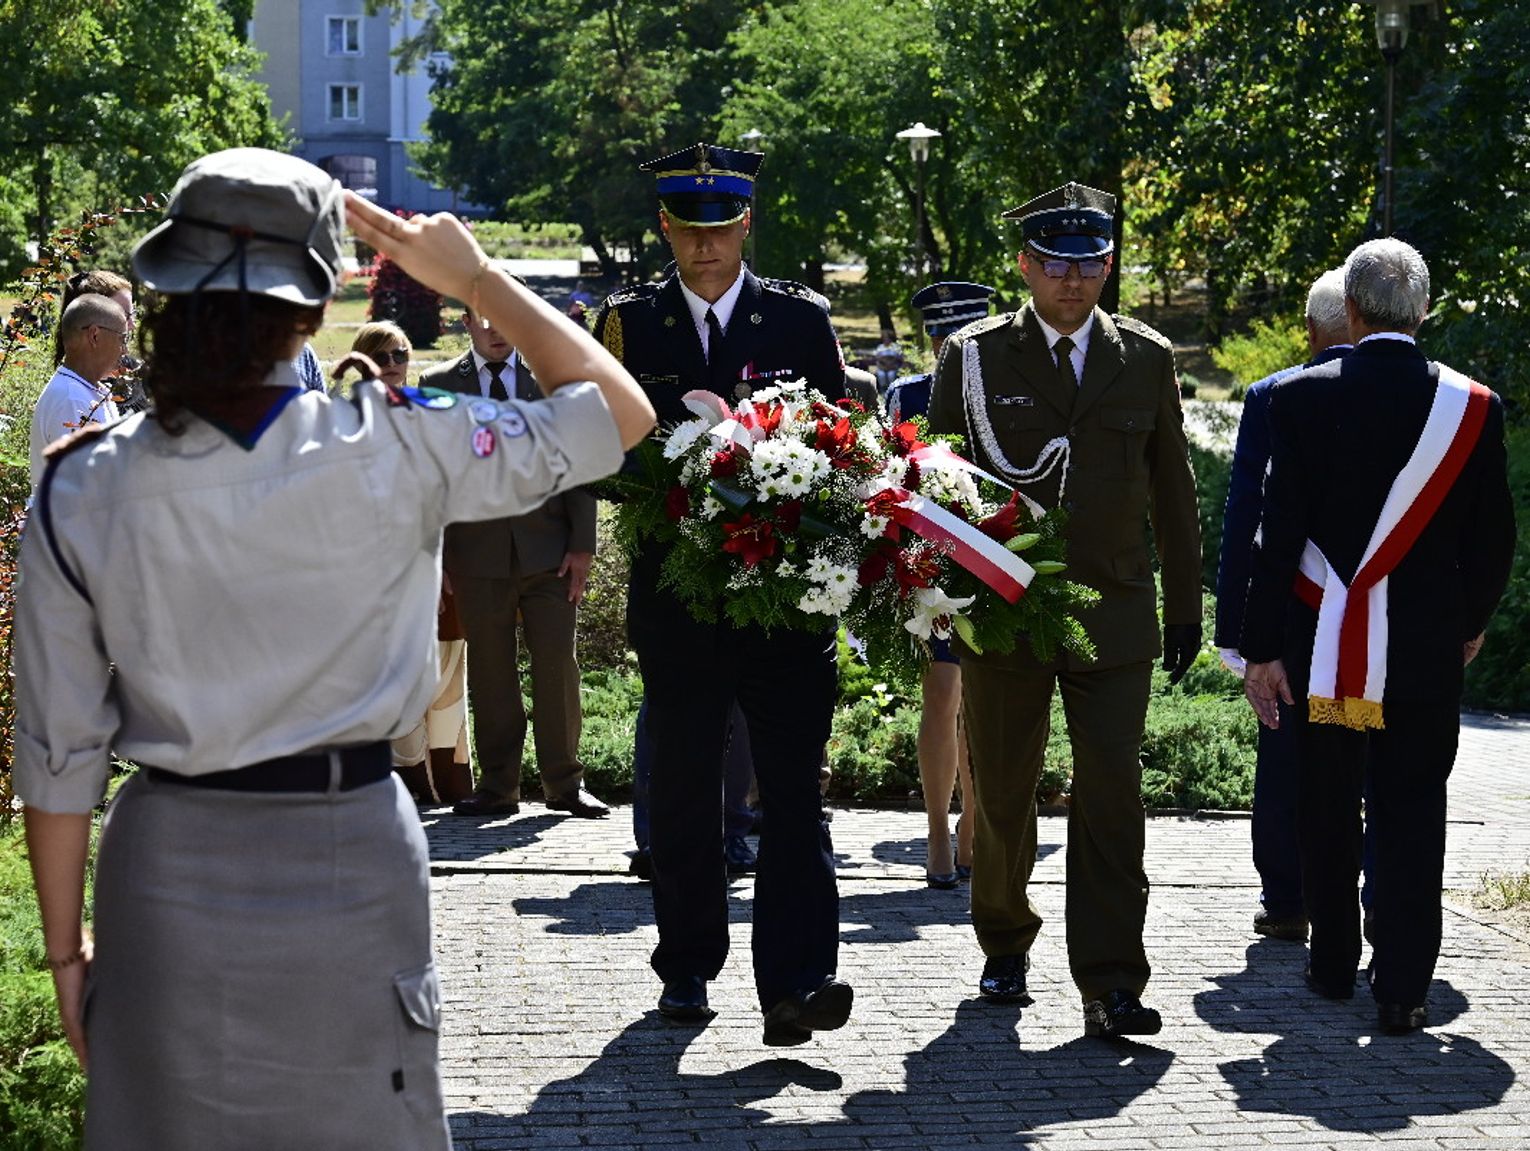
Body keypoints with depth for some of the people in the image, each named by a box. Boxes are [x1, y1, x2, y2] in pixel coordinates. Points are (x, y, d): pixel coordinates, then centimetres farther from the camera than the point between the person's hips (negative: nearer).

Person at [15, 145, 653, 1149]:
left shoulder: (81, 492, -7)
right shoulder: (392, 453, -13)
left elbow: (58, 753, -2)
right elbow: (622, 409, -2)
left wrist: (67, 949, 9)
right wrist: (476, 280, 6)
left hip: (167, 875, 2)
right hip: (349, 867, -1)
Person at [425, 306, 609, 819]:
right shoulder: (439, 384, 8)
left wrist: (581, 545, -1)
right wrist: (434, 556, 1)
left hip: (548, 548, 0)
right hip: (479, 552, 0)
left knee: (557, 666, 0)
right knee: (490, 672, 3)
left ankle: (564, 783, 10)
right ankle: (497, 786, 11)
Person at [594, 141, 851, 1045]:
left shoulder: (802, 318, 7)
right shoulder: (629, 322, 7)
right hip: (678, 590, 1)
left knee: (794, 789, -9)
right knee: (683, 790, 10)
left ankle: (796, 985, -13)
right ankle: (689, 967, 22)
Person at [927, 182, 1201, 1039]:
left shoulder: (1147, 358, 7)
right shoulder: (973, 356, 2)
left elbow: (1173, 491, 12)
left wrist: (1186, 606, 11)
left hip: (1113, 614, 0)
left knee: (1113, 795, -8)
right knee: (1002, 795, 10)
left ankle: (1110, 986, -8)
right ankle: (1006, 946, 30)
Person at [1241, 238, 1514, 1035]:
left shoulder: (1301, 398, -8)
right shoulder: (1472, 407, -5)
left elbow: (1278, 532, -8)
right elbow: (1492, 539, 2)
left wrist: (1262, 648, -4)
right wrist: (1469, 624, 19)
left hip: (1323, 644, 0)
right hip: (1426, 647, 0)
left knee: (1328, 810, 15)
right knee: (1411, 812, 6)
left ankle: (1334, 964, 26)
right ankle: (1402, 988, 2)